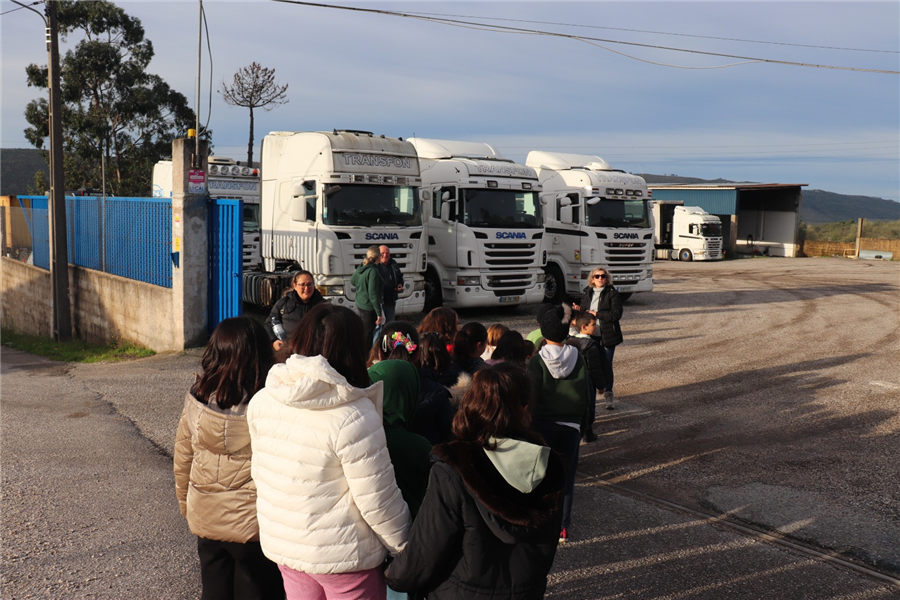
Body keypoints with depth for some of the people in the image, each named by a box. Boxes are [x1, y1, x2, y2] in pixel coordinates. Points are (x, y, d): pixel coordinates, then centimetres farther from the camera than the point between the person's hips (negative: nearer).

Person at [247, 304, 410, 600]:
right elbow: (377, 500, -19)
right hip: (342, 554, -6)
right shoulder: (354, 417, -24)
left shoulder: (261, 401, -6)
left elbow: (259, 471, 7)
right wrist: (404, 546, -3)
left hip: (281, 543, 6)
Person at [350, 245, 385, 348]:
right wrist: (379, 313, -21)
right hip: (369, 308, -9)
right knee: (368, 336, 1)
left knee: (363, 333, 21)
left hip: (360, 304, 9)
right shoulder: (373, 271, -24)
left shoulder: (361, 267, 2)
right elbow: (373, 294, -25)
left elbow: (352, 281, 20)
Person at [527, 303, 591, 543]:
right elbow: (586, 395, 2)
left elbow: (532, 398, -13)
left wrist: (528, 426, -2)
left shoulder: (537, 361, -13)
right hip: (570, 426, 3)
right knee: (566, 476, 12)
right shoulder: (578, 359, -3)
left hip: (543, 425, -2)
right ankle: (562, 527, 18)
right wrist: (581, 424, 14)